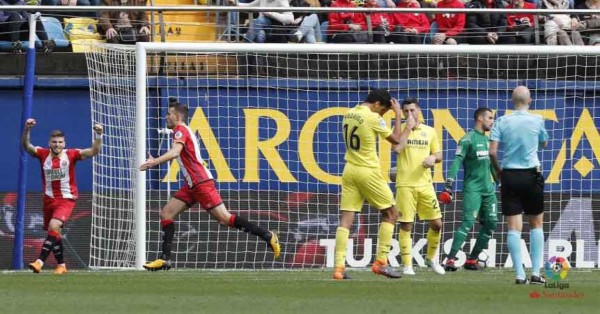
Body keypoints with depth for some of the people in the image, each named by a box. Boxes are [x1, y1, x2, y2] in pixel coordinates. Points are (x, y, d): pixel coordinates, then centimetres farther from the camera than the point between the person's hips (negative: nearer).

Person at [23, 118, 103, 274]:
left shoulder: (70, 155, -7)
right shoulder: (44, 154, -2)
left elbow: (93, 151, -10)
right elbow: (26, 146, -10)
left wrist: (98, 135, -25)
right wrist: (27, 129, -26)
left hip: (66, 199, -4)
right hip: (49, 200, 4)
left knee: (53, 227, -24)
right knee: (54, 232, 13)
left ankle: (40, 262, -27)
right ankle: (61, 265, 29)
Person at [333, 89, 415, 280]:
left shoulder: (349, 115, 8)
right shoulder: (373, 118, -13)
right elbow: (396, 140, -4)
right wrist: (398, 115, 7)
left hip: (350, 170, 6)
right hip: (368, 171, -6)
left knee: (345, 219, 1)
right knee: (391, 213, 9)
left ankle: (339, 267, -9)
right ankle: (381, 262, 4)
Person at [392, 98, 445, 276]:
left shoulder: (429, 132, 11)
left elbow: (439, 154, 16)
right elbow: (397, 149, -15)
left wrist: (434, 157, -7)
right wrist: (408, 128, -13)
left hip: (425, 183, 3)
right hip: (405, 185, -3)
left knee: (436, 224, 2)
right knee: (406, 225, -4)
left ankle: (431, 258, 24)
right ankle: (407, 265, 2)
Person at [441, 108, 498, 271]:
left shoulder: (488, 140, 17)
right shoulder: (468, 139, -8)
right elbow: (457, 162, -14)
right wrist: (448, 188, -22)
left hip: (488, 189, 8)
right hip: (472, 188, -8)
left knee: (490, 224, 3)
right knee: (468, 222, -19)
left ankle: (472, 259, 11)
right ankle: (450, 259, -22)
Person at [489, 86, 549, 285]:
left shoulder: (502, 122, -2)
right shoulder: (537, 121, -3)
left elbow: (492, 151, -7)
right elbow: (544, 144, 15)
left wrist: (497, 170, 10)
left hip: (509, 176, 0)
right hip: (531, 175, 0)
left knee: (514, 227, 0)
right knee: (536, 224, 12)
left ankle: (519, 275, -6)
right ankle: (536, 273, 5)